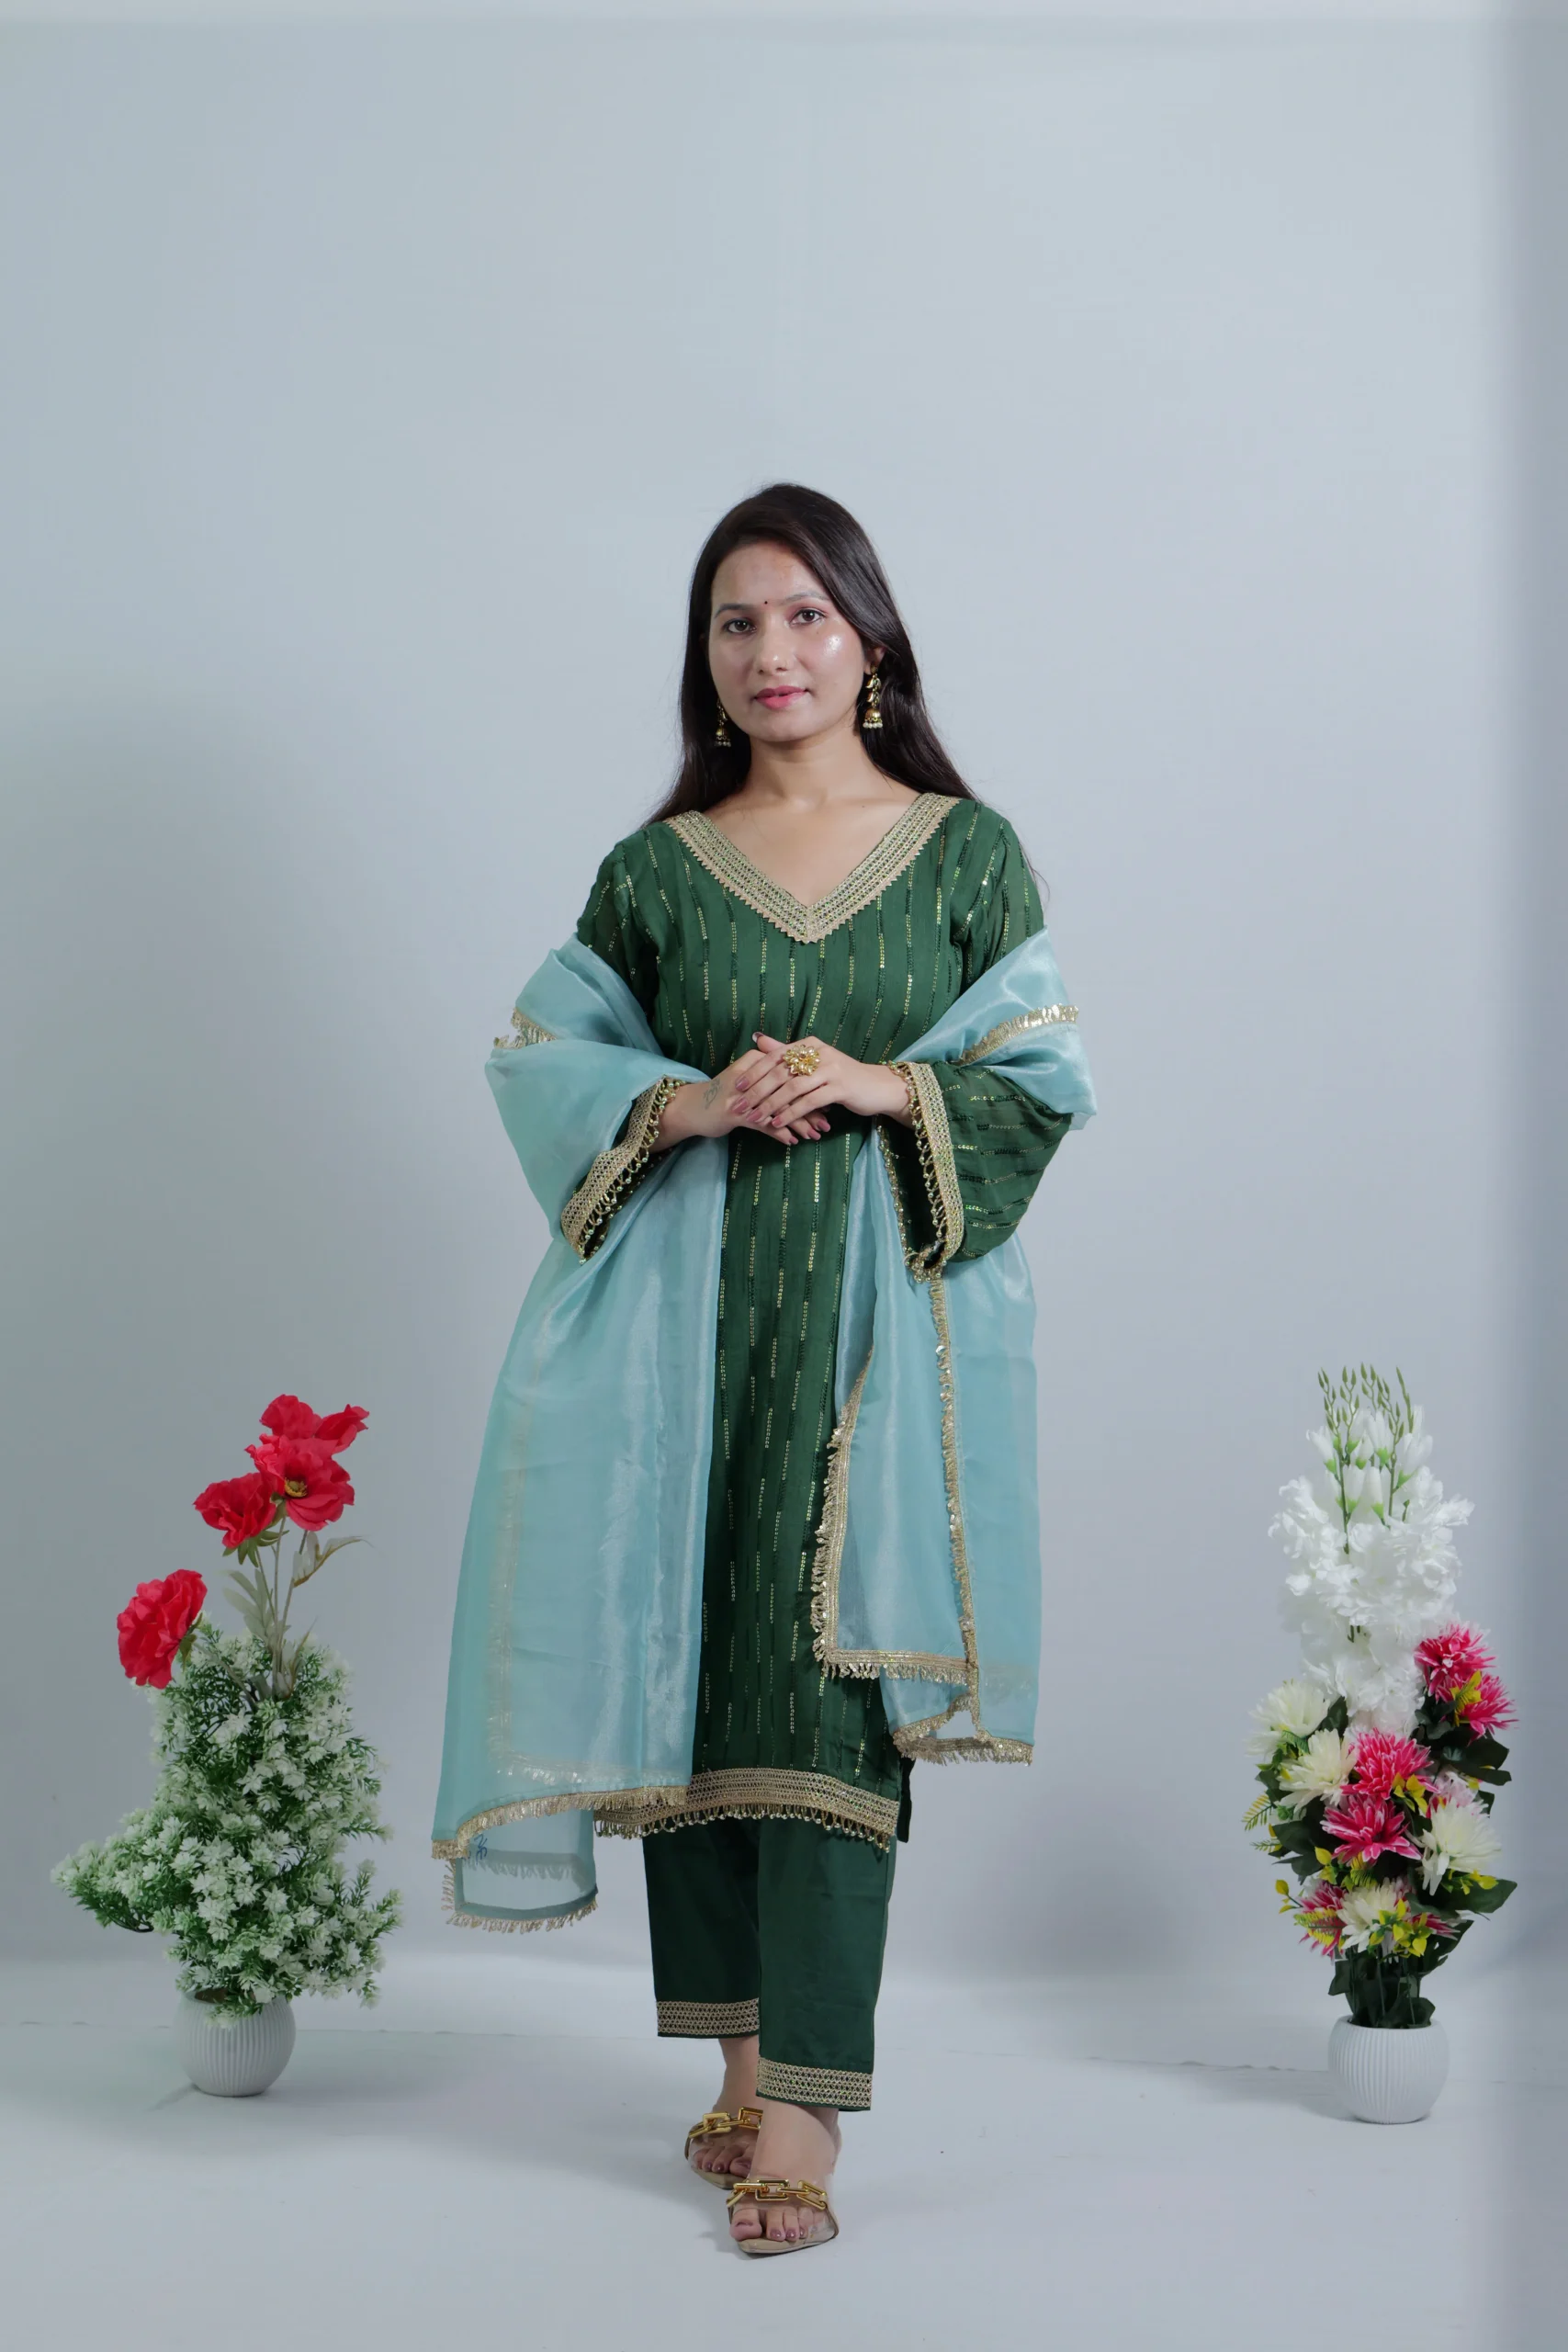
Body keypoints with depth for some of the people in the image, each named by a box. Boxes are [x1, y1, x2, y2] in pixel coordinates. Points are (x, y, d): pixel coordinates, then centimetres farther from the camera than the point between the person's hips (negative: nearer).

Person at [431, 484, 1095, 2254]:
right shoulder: (656, 868, 10)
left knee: (834, 1675, -8)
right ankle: (740, 2059, 17)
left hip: (877, 1308, -2)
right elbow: (541, 1059, 8)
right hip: (692, 1301, 2)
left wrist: (884, 1083, -12)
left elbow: (1045, 1075, 4)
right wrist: (692, 1102, -9)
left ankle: (802, 2106, -6)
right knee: (692, 1661, 3)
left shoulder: (966, 849, 6)